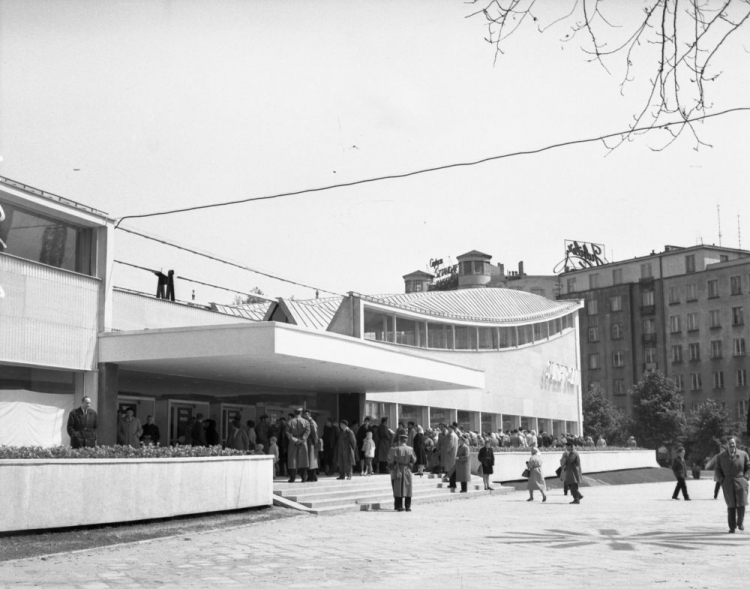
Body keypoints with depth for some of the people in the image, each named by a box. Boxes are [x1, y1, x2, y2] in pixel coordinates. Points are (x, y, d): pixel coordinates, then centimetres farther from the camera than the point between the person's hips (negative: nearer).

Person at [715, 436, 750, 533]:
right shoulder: (721, 456, 6)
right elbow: (718, 469, 10)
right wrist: (722, 480, -2)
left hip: (740, 483, 0)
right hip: (727, 484, 0)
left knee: (741, 504, -6)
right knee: (731, 506, 0)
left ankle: (740, 522, 19)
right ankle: (732, 527, 7)